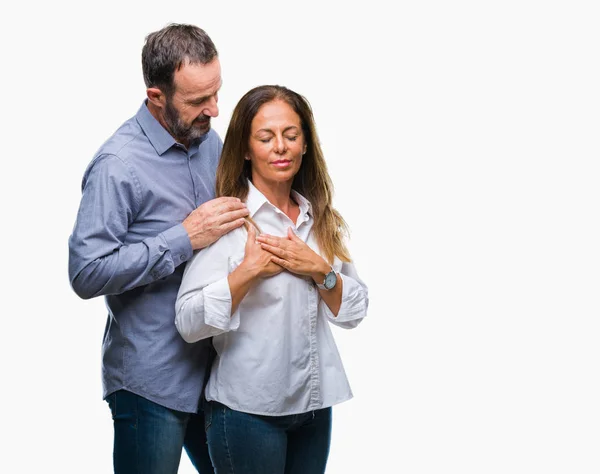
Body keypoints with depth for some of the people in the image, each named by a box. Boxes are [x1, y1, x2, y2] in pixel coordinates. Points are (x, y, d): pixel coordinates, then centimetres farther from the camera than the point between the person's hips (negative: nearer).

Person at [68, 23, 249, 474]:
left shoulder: (210, 140, 5)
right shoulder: (119, 164, -19)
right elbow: (88, 273, -23)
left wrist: (239, 219, -1)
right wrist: (185, 238, -25)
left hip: (211, 364, 7)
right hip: (152, 381, -7)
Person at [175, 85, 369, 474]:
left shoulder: (320, 219, 6)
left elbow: (354, 311, 5)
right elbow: (190, 323, -17)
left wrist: (321, 271, -11)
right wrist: (248, 271, -24)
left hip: (315, 405, 5)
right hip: (247, 411, -5)